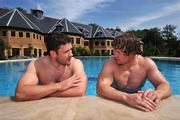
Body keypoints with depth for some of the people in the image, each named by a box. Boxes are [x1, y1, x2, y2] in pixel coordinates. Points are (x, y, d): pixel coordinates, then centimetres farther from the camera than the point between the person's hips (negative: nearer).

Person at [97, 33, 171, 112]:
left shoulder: (147, 64, -12)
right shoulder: (110, 65, -19)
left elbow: (165, 86, -15)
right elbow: (101, 88, -32)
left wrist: (157, 93, -37)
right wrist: (127, 97, -47)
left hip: (137, 107, 2)